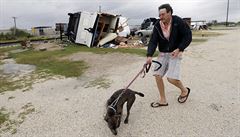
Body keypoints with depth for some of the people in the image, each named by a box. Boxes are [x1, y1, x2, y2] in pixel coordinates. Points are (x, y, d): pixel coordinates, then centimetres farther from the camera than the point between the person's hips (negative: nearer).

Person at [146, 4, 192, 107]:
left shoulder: (178, 22, -13)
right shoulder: (157, 25, -3)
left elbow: (188, 36, -8)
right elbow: (153, 41, -10)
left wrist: (179, 49, -19)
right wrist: (149, 55, -25)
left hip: (175, 53, -5)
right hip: (162, 54, 5)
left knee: (171, 78, -16)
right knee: (157, 75, -1)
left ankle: (184, 90, 19)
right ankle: (163, 100, 16)